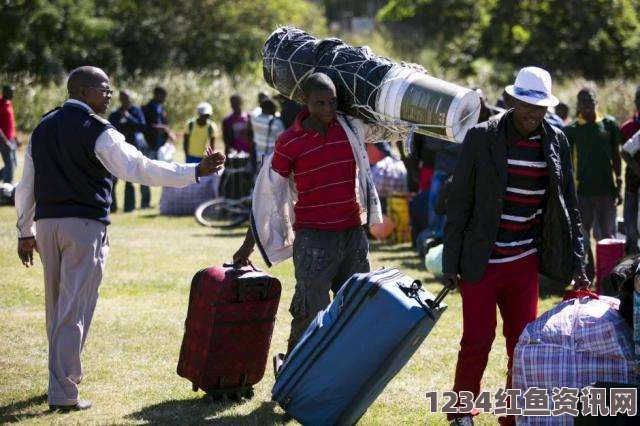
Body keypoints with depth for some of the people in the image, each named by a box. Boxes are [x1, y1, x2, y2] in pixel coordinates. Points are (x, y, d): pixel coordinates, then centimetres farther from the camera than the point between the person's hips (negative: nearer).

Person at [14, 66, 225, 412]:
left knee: (56, 306, 18)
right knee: (74, 310, -4)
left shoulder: (42, 129, 13)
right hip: (85, 225, -6)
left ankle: (63, 375, 30)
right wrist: (196, 171, -16)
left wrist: (25, 232, 24)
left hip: (47, 223, 7)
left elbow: (26, 186, 17)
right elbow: (141, 169, -16)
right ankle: (63, 393, -5)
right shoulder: (97, 131, -8)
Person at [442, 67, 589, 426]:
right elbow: (459, 203, -4)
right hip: (481, 262, -3)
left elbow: (569, 208, 9)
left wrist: (577, 265, 4)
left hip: (525, 263, 3)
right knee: (477, 342, -1)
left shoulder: (557, 143, 3)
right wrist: (450, 263, -6)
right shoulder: (482, 138, -7)